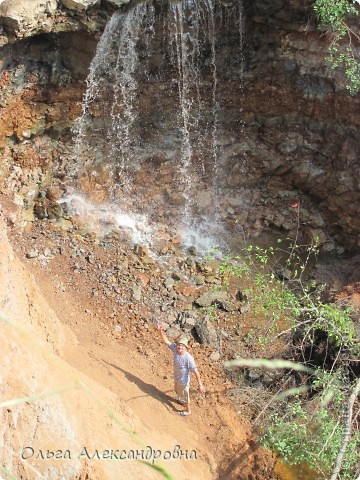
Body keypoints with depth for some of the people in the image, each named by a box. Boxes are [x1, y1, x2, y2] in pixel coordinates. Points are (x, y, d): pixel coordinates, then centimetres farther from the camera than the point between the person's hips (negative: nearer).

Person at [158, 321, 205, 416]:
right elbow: (166, 341, -15)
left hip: (183, 381, -6)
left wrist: (200, 384, -39)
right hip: (176, 378, 6)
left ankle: (188, 410, 46)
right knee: (178, 392, 34)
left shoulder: (188, 358, -37)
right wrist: (161, 331, -29)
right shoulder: (175, 349, -21)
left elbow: (195, 371, -36)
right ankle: (183, 401, 64)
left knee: (184, 395, 19)